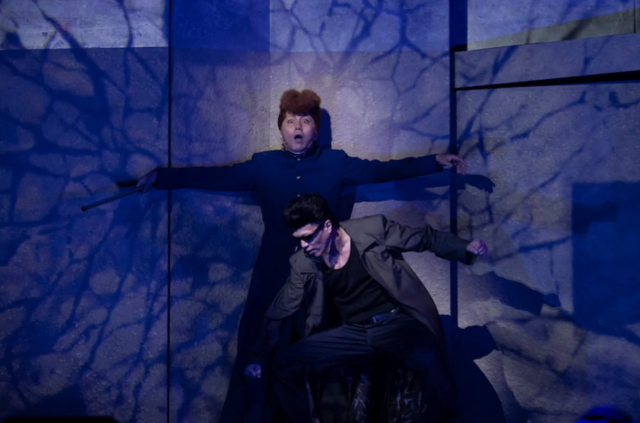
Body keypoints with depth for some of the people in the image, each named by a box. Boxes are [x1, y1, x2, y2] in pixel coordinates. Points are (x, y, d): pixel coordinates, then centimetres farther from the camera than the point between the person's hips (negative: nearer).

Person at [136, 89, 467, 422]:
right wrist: (161, 176, 2)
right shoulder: (263, 165, 4)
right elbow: (215, 177, 5)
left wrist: (434, 162, -3)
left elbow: (382, 170, 2)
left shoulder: (336, 163, 3)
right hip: (274, 271, 0)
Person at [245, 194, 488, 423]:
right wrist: (260, 356, 10)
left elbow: (427, 238, 1)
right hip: (354, 334, 4)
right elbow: (279, 312, 11)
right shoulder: (303, 263, 0)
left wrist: (466, 248, -12)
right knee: (283, 364, -12)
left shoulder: (373, 229, -8)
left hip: (397, 324, -3)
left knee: (430, 360, -36)